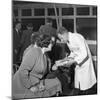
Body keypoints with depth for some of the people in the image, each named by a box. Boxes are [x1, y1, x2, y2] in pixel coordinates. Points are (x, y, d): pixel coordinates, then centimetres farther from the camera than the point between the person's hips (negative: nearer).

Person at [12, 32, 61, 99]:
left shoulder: (43, 55, 8)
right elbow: (23, 71, -27)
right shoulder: (34, 51, -21)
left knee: (55, 83, 3)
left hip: (34, 83, 9)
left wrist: (41, 83, -1)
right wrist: (30, 87, -20)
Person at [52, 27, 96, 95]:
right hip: (78, 62, 8)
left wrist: (72, 61, -25)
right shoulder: (68, 41, 2)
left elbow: (84, 54, -27)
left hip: (84, 62, -8)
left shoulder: (77, 37, -25)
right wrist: (68, 58, -1)